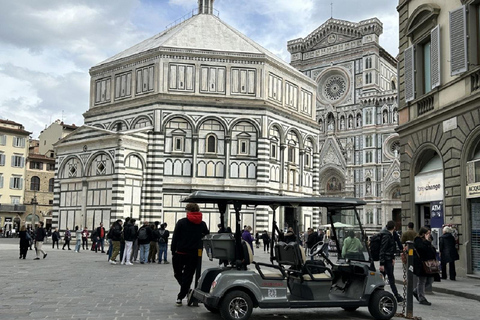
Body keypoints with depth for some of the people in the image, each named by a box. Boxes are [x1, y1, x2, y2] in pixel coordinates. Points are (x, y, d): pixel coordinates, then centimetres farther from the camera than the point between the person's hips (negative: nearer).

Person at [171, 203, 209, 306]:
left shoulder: (181, 222, -6)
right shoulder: (202, 224, 5)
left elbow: (175, 238, -6)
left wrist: (173, 251, 0)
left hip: (180, 253, -2)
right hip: (194, 255, 2)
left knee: (178, 273, 17)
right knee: (188, 276, 8)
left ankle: (188, 291, 2)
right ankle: (180, 297, 8)